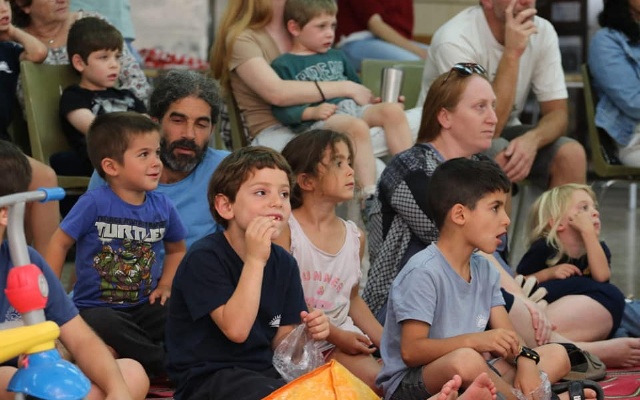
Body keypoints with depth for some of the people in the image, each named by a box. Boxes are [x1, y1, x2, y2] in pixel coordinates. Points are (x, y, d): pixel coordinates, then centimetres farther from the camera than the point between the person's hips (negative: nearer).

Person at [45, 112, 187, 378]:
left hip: (146, 307, 4)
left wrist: (166, 284, 6)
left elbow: (177, 249, 21)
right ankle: (171, 365, -24)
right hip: (97, 308, -4)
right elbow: (60, 244, -5)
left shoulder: (163, 207, 3)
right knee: (104, 326, -38)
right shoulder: (94, 204, -11)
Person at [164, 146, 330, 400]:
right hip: (208, 377, -7)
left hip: (264, 371, 7)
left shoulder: (284, 263, 7)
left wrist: (306, 334, -11)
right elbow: (236, 329, -24)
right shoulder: (205, 257, -13)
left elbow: (279, 343, 11)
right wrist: (255, 260, -25)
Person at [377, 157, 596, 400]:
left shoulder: (484, 270, 10)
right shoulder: (423, 272, -17)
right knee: (465, 360, -39)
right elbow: (411, 351, -21)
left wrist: (525, 357, -16)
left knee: (557, 355, 7)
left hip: (466, 380, 9)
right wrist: (474, 341, -30)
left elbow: (506, 337, 7)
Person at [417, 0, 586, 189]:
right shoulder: (455, 39, -27)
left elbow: (557, 112, -8)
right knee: (499, 154, -35)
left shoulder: (542, 31, -9)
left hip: (503, 133, 5)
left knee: (571, 154, -20)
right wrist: (512, 53, -35)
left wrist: (532, 139, -32)